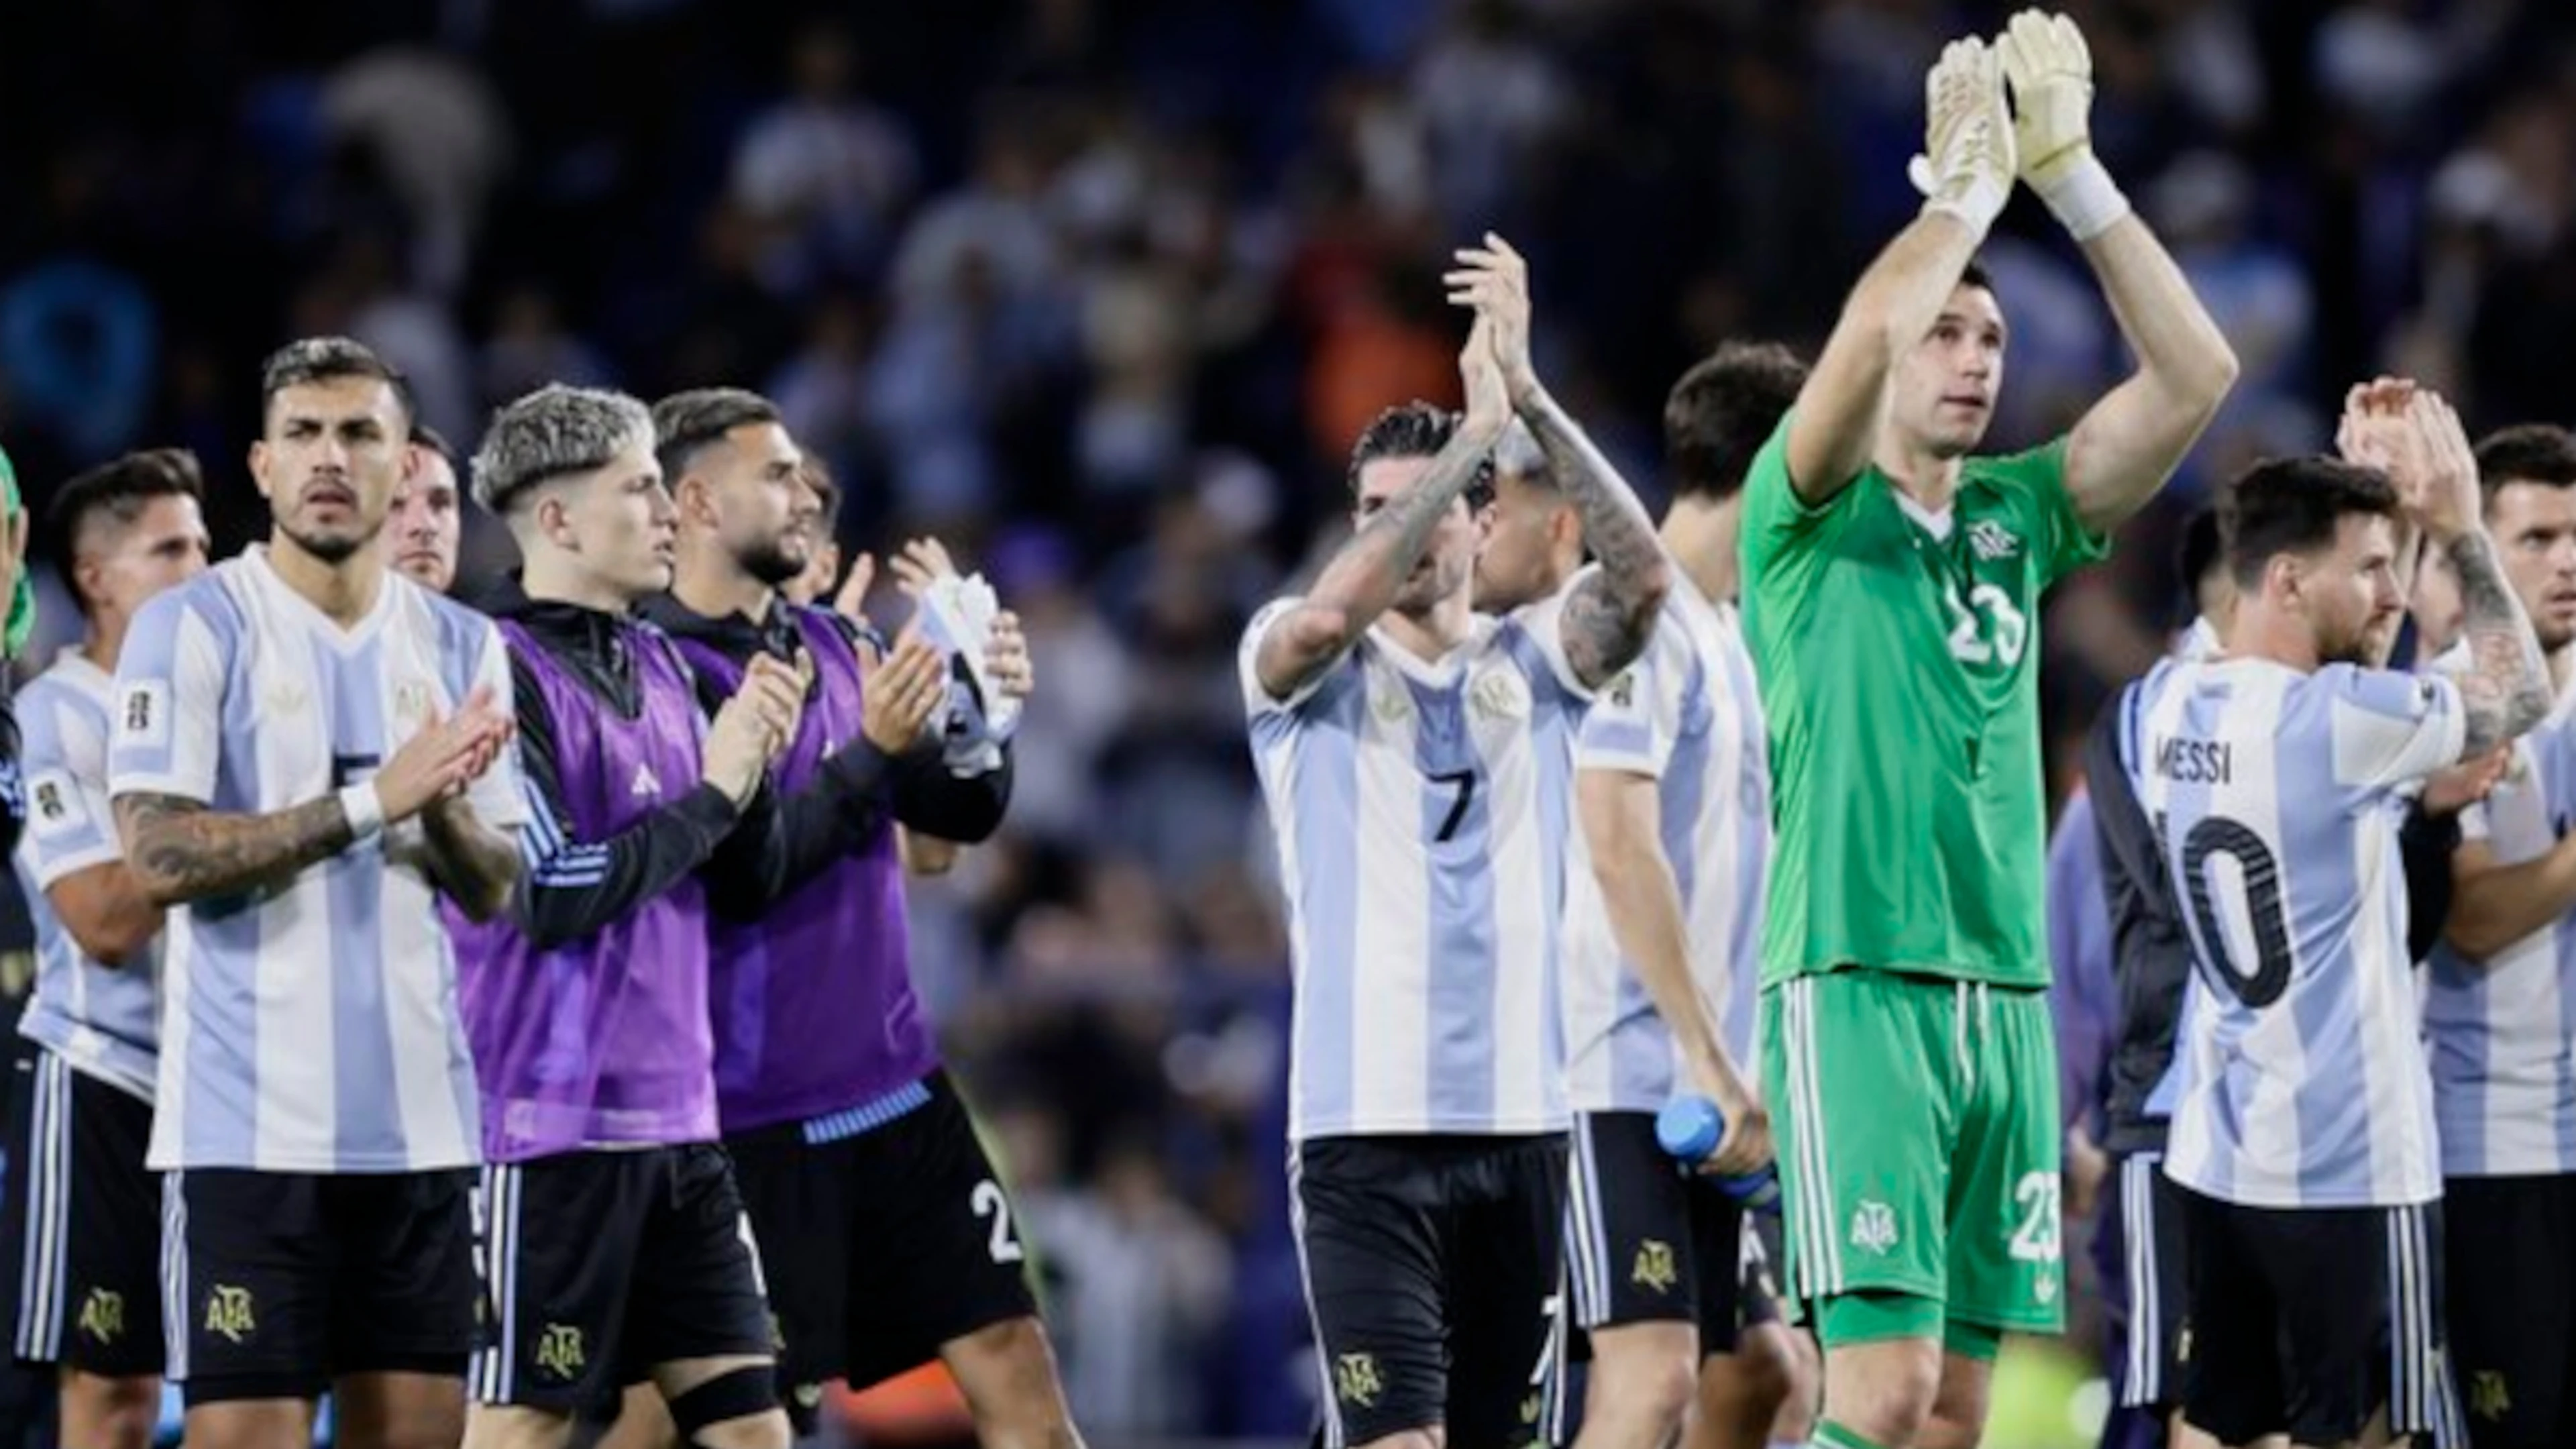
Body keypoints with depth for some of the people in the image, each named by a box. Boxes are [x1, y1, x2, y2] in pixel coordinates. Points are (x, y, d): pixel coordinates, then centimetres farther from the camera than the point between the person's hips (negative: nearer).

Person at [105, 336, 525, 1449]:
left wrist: (443, 808, -11)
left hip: (421, 1119, 5)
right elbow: (157, 858, -14)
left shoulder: (461, 646, 11)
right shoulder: (191, 627, -4)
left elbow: (495, 888, 11)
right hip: (250, 1125, -5)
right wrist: (374, 798, -19)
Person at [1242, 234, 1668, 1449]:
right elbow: (1333, 609, -21)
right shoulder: (1299, 663, 2)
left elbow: (1643, 579, -10)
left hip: (1519, 1119, 4)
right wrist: (1478, 420, -19)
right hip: (1366, 1125, -3)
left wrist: (1529, 396, -16)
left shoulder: (1531, 663, 9)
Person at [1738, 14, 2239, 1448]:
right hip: (1858, 989, -6)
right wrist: (1966, 178, -7)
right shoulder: (1811, 513, 0)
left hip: (2007, 996, 6)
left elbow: (2196, 374, 5)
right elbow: (1864, 336, -20)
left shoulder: (2013, 519, 14)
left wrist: (2070, 172, -1)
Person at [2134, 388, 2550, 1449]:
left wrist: (2365, 498, 20)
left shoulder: (2164, 708, 4)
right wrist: (2460, 529, 8)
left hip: (2218, 1151, 7)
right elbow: (2518, 694, -1)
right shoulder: (2339, 719, -17)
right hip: (2346, 1160, -7)